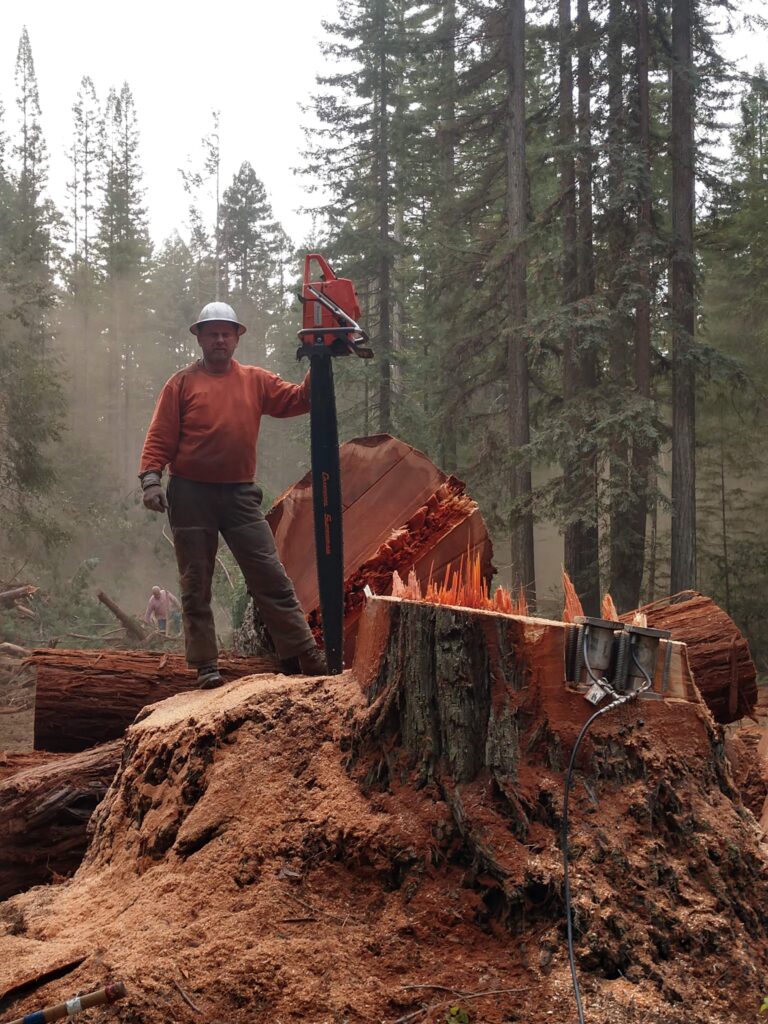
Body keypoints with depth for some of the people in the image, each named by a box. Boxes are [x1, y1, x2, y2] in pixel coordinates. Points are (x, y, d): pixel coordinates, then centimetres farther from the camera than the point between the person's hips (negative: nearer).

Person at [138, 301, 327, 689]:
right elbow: (159, 438, -2)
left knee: (271, 578, -2)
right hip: (190, 495, -2)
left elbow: (298, 399, 2)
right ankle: (205, 667, 9)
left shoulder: (256, 380, 10)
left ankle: (304, 657, 0)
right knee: (196, 585, 4)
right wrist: (151, 479, -14)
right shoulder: (182, 383, 3)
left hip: (240, 495, 2)